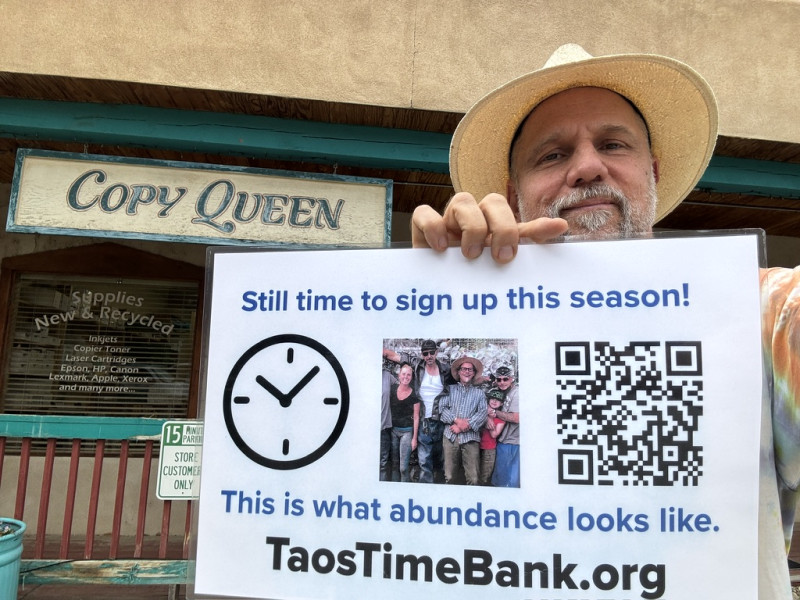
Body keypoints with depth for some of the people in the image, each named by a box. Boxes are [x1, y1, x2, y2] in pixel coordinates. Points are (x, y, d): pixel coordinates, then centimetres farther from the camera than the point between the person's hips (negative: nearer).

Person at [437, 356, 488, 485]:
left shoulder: (479, 393, 14)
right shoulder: (449, 389, 15)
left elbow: (483, 413, 2)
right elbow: (442, 408, 3)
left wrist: (465, 425, -9)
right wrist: (456, 420, -13)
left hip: (471, 437, 0)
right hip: (451, 436, 0)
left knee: (473, 478, -6)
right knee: (450, 477, 0)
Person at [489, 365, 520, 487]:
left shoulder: (516, 393, -15)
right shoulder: (499, 392, 12)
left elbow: (516, 418, -23)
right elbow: (489, 406, 16)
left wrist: (495, 412, -17)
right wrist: (489, 415, -5)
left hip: (512, 442, -8)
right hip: (502, 440, 8)